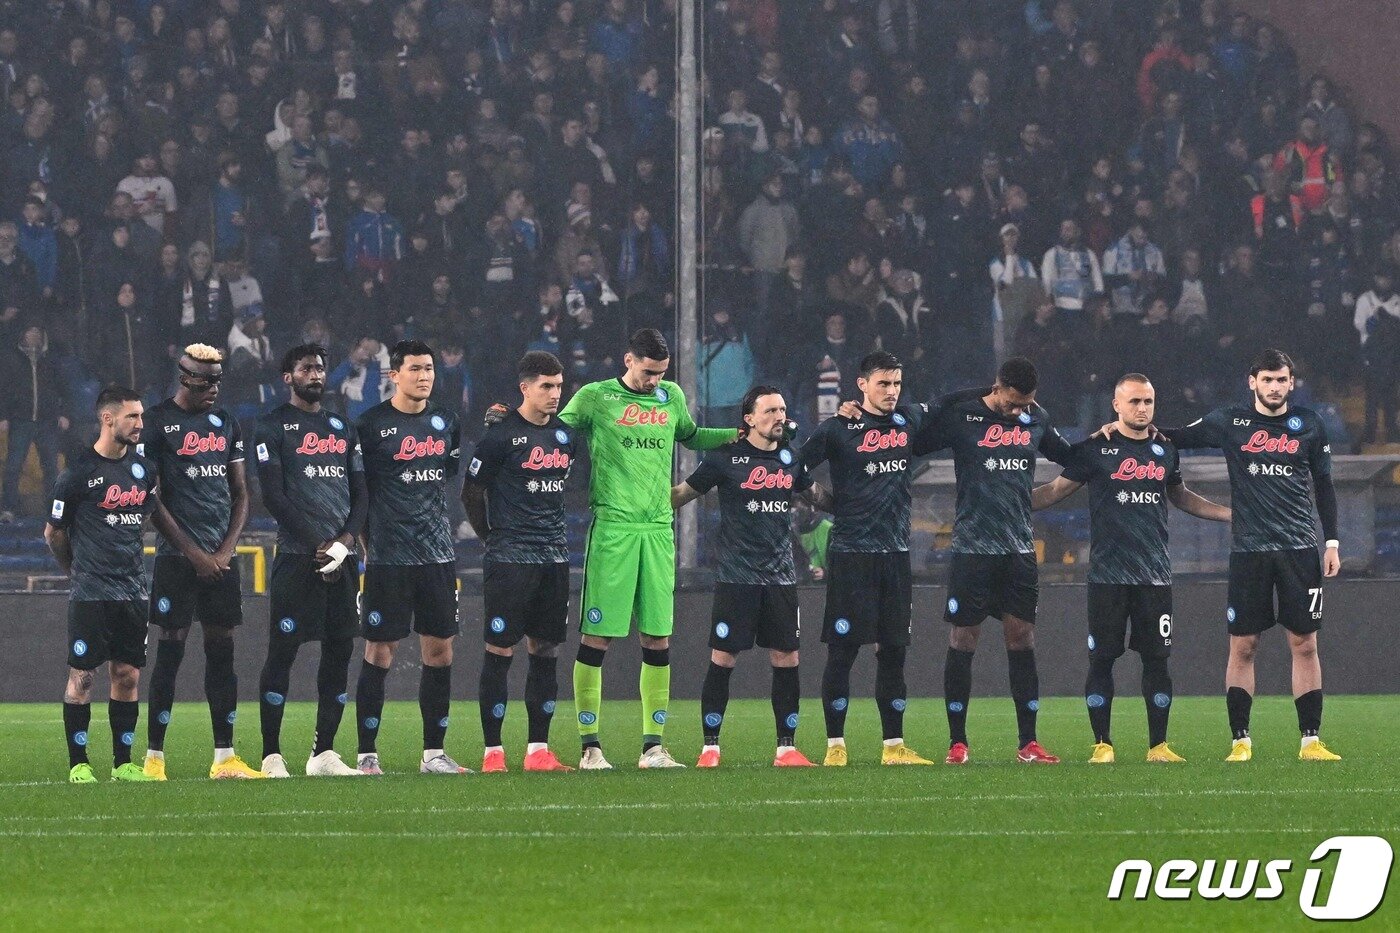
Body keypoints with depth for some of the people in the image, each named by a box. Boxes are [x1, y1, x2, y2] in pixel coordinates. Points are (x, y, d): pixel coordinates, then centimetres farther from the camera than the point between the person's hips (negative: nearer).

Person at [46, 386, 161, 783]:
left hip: (133, 592, 6)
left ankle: (123, 763, 12)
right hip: (91, 596, -6)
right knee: (81, 676, -3)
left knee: (127, 676, 7)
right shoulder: (79, 471, -8)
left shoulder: (143, 467, 8)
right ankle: (78, 764, 1)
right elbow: (53, 533, 1)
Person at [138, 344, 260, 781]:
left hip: (221, 559, 6)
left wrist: (226, 550, 0)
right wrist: (195, 554, -10)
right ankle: (154, 757, -3)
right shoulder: (157, 423, -5)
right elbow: (151, 499, -8)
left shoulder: (225, 423, 14)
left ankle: (225, 757, 7)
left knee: (222, 651, 5)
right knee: (170, 651, -6)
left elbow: (240, 494, 15)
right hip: (177, 559, -6)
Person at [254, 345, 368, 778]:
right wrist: (317, 546, -12)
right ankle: (272, 755, -3)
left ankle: (324, 753, 10)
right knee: (282, 652, -5)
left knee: (339, 651, 5)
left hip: (342, 558, 6)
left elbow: (361, 494, 16)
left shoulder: (343, 428, 18)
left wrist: (346, 539, -3)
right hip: (297, 558, -6)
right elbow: (273, 496, -7)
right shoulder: (273, 426, 0)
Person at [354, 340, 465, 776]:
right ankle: (367, 754, 2)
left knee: (440, 651, 5)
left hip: (438, 556, 5)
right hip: (389, 558, -5)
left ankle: (434, 752, 12)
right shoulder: (372, 425, -6)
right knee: (379, 652, -3)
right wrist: (362, 540, -6)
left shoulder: (445, 422, 11)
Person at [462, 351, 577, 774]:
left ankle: (538, 750, 12)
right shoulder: (502, 435, -8)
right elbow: (471, 492, -1)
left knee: (546, 651, 7)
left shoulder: (565, 435, 11)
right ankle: (493, 752, -2)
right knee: (500, 651, -5)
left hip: (554, 558, 6)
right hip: (510, 560, -6)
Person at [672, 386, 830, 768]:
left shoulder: (790, 459, 10)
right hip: (736, 575, -4)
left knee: (786, 659, 2)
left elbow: (812, 494, 29)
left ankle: (786, 747, 9)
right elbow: (683, 493, 3)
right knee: (722, 659, -4)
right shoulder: (727, 457, -4)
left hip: (780, 576, 4)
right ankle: (710, 748, 3)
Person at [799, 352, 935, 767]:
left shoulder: (910, 420, 10)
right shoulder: (838, 428, -6)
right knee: (843, 650, -4)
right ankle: (835, 745, 2)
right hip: (850, 555, -5)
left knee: (894, 650, 8)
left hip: (896, 553, 5)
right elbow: (796, 469, -7)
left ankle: (894, 745, 13)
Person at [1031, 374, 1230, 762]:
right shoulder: (1096, 449, 0)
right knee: (1102, 658, -2)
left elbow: (1180, 497, 28)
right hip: (1108, 573, -3)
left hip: (1155, 574, 3)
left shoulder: (1164, 451, 13)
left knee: (1157, 657, 2)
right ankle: (1102, 744, 4)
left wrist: (1233, 512, 26)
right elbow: (1056, 490, 4)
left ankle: (1158, 745, 9)